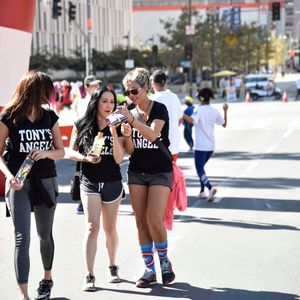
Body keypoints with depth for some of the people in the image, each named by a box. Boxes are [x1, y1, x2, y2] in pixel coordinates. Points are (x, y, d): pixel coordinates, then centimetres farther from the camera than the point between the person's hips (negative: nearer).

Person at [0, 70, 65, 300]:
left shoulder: (50, 117, 3)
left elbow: (61, 151, 8)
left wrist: (47, 153, -14)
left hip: (46, 181, 4)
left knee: (45, 234, 17)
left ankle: (48, 278, 40)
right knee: (22, 238, -12)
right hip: (19, 183, -3)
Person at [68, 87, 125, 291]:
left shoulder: (117, 127, -1)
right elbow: (71, 152, 3)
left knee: (110, 228, 12)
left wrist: (114, 134, -19)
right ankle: (90, 276, -9)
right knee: (92, 227, -10)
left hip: (112, 183, 1)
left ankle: (113, 267, 31)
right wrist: (86, 158, -16)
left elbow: (119, 159, -9)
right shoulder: (82, 125, -2)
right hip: (89, 182, -1)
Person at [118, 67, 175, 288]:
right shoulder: (130, 113, 7)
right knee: (141, 221, 2)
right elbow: (130, 150, 5)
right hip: (137, 172, 5)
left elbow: (152, 134, -26)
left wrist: (132, 120, -36)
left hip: (160, 172, -5)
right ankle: (150, 270, 8)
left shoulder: (159, 109, -8)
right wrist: (127, 135, -15)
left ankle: (165, 261, 10)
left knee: (154, 219, -13)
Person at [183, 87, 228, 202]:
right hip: (211, 146, 6)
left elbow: (191, 120, -29)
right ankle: (202, 192, 21)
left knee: (200, 170, -6)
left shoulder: (199, 109, -10)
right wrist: (225, 111, 32)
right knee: (201, 167, 22)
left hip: (201, 146, -6)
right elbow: (224, 124, 21)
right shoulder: (215, 111, 8)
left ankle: (210, 187, -30)